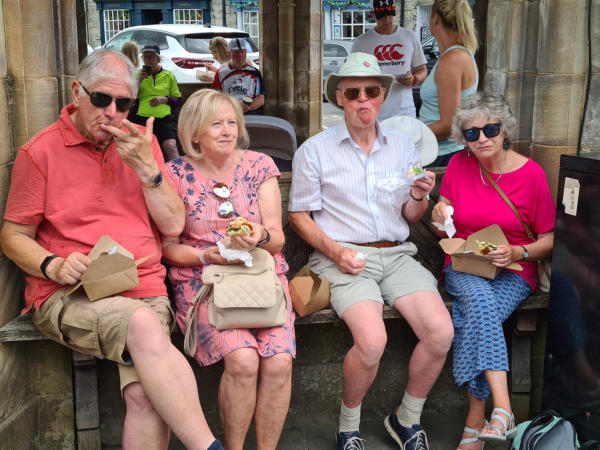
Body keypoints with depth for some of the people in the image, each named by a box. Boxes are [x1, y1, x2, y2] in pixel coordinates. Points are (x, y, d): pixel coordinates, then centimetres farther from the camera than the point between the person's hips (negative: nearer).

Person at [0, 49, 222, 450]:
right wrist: (53, 266, -12)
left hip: (145, 289, 3)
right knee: (144, 325, -35)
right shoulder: (40, 152, 4)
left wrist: (146, 169, -7)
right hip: (68, 297, -2)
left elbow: (173, 225, 7)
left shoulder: (141, 143, 13)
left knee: (145, 393, -27)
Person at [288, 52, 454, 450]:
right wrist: (335, 251, -13)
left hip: (396, 253, 4)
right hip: (343, 257, -4)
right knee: (372, 341, -28)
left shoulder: (403, 145, 14)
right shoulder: (315, 150, 2)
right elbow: (299, 215, 3)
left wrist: (419, 196, -5)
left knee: (441, 332, -18)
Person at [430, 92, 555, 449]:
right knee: (479, 299, -35)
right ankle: (503, 409, -41)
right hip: (464, 268, 2)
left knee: (474, 318, -31)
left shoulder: (531, 173, -2)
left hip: (513, 272, -1)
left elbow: (548, 241, 2)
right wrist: (439, 220, -12)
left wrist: (518, 253, -18)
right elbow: (442, 232, 11)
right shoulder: (459, 165, 5)